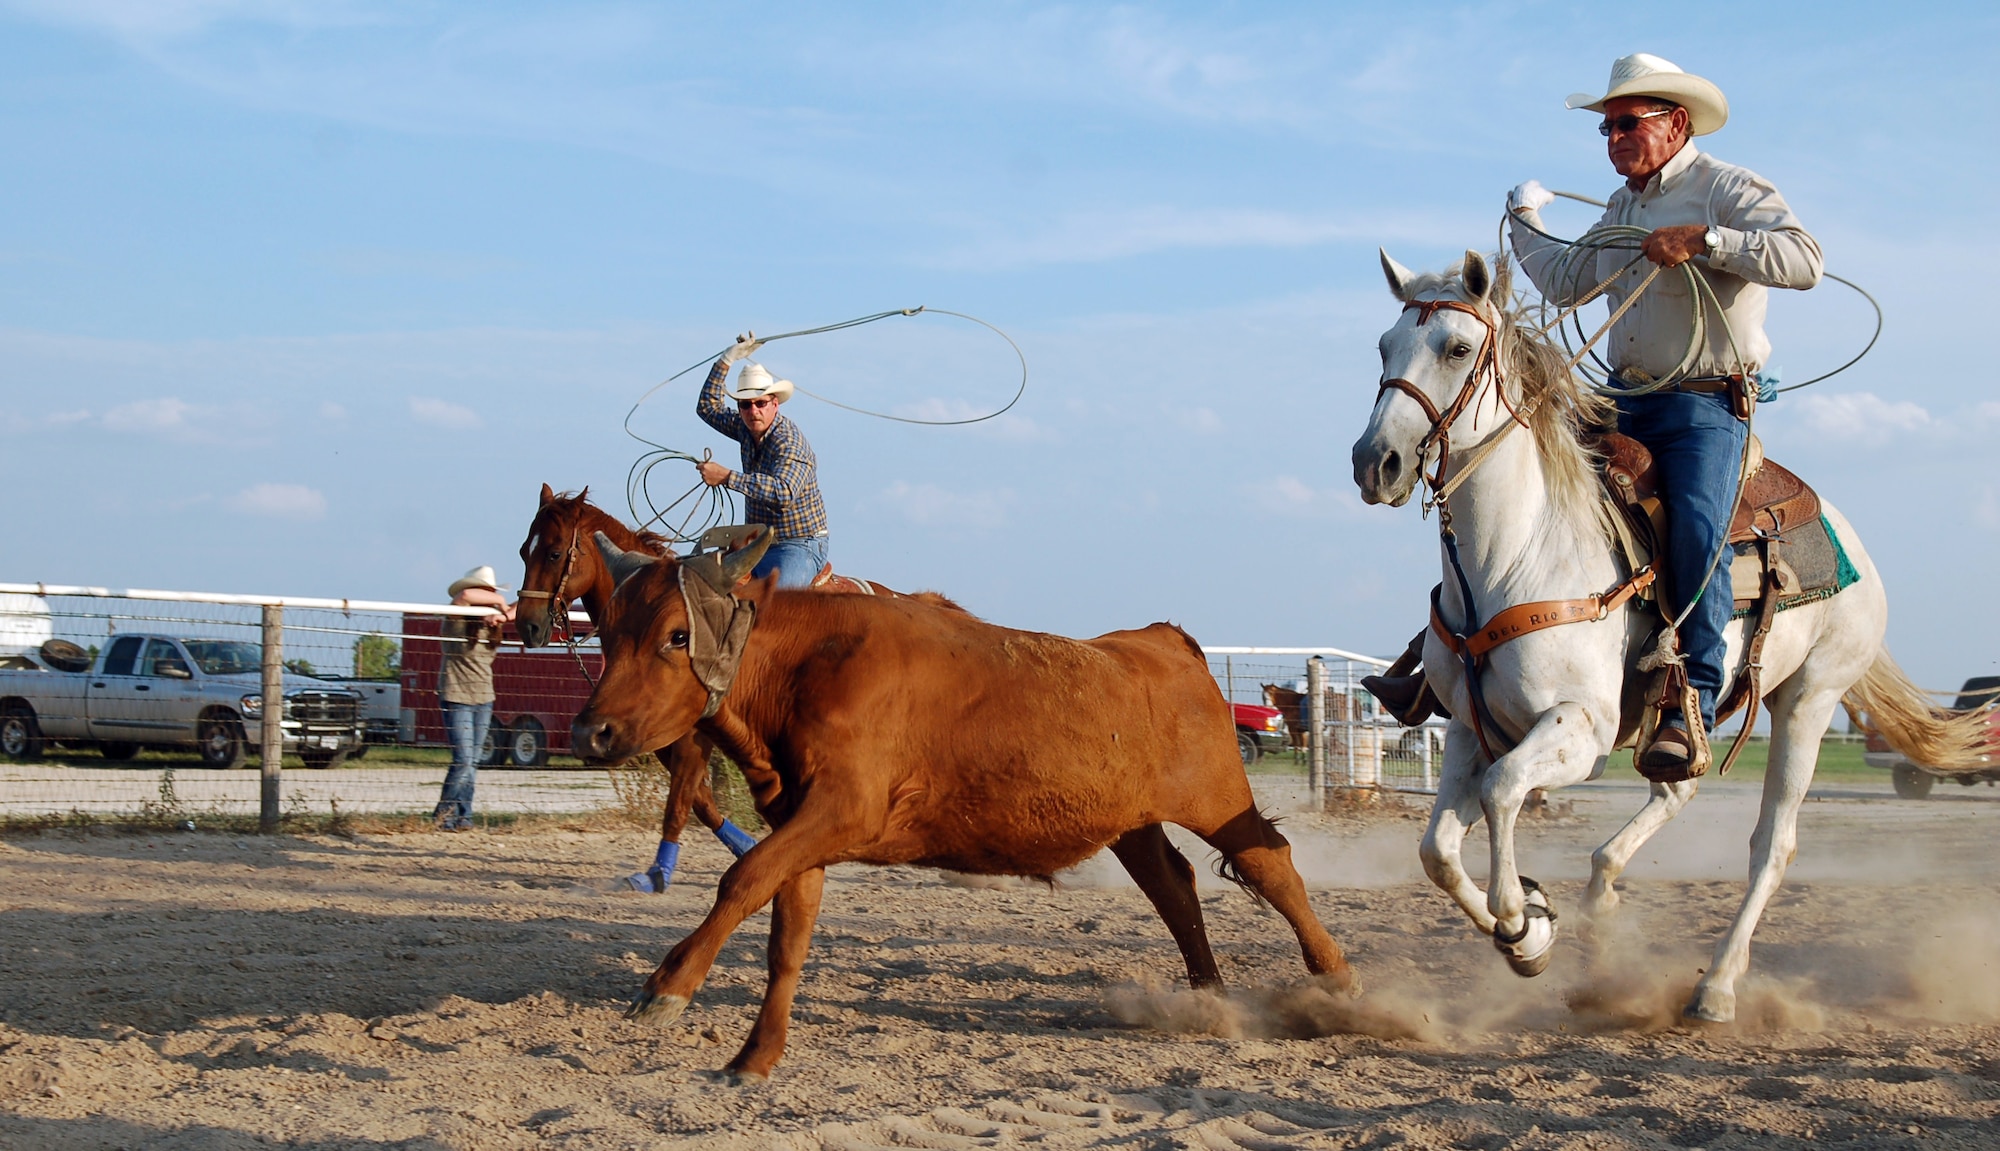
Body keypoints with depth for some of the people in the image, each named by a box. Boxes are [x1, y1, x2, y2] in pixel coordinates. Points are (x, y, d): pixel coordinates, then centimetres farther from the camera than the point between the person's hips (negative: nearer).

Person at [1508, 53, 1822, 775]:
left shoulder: (1728, 190, -4)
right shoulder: (1621, 211, 20)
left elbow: (1802, 260, -20)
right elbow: (1564, 283, 32)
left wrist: (1703, 240, -26)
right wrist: (1525, 220, 39)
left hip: (1707, 405, -8)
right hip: (1623, 405, 8)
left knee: (1696, 525, -29)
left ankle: (1692, 703, -30)